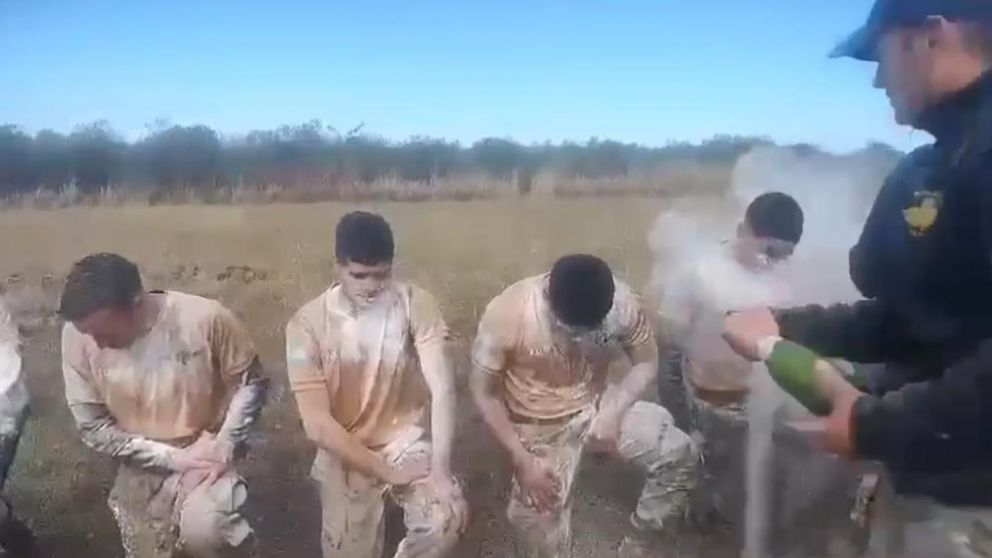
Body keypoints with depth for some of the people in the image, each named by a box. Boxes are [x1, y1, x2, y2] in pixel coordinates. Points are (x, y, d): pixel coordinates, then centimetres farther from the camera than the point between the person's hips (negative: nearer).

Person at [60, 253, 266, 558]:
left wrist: (223, 448, -16)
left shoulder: (205, 318, -23)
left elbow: (250, 383, -7)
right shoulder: (78, 336, -16)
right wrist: (171, 457, -15)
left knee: (201, 532, -27)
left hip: (205, 454, -3)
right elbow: (94, 428, -8)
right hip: (143, 469, 3)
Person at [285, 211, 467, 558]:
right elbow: (317, 424, -17)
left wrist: (440, 470, -28)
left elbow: (442, 387, -19)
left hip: (406, 440, 0)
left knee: (447, 518, -22)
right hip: (345, 455, 0)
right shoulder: (308, 323, -16)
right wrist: (386, 472, -18)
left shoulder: (415, 303, -13)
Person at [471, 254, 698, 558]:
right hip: (539, 428, -2)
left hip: (596, 405, 3)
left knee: (679, 455, -11)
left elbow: (646, 362, -5)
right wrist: (522, 460, -20)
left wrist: (613, 411, -19)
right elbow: (485, 393, -17)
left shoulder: (620, 302, -23)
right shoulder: (507, 313, -29)